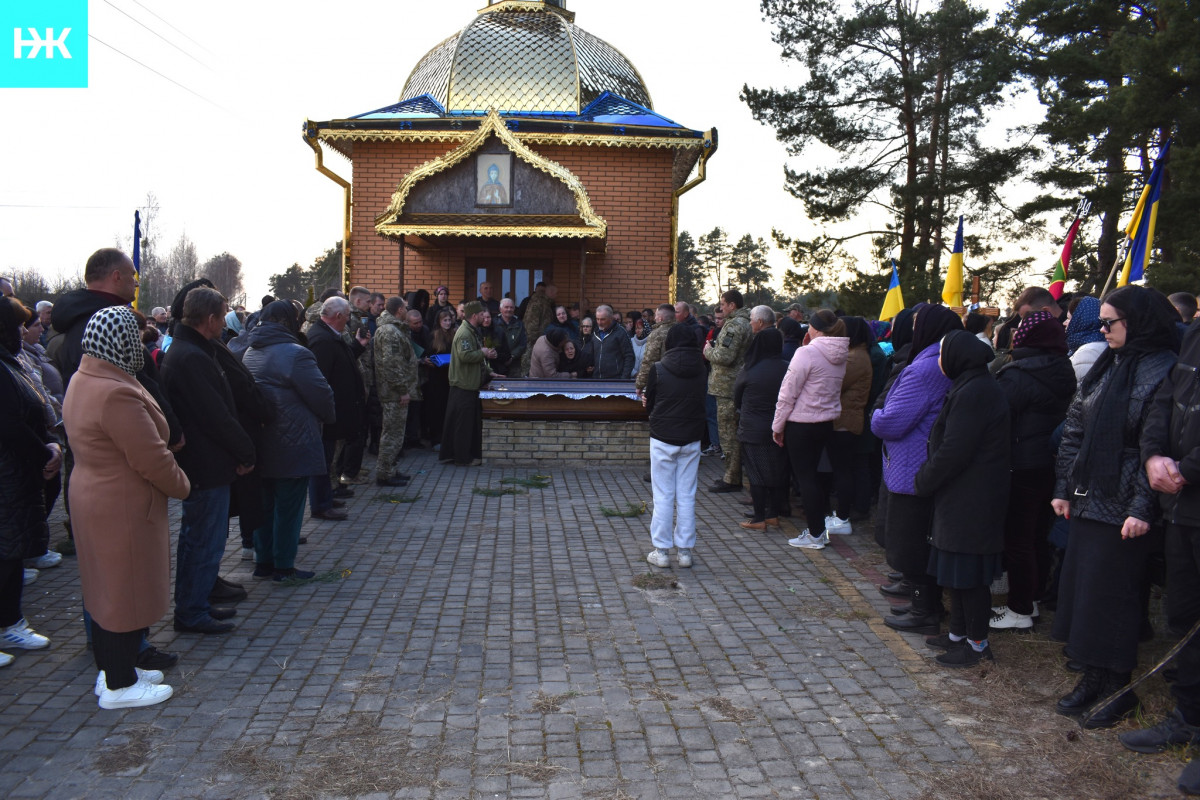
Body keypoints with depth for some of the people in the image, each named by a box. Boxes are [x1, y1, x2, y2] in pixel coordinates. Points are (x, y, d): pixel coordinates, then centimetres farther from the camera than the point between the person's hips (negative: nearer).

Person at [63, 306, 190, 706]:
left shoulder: (82, 381, 6)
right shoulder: (116, 394, -26)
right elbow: (152, 460, -24)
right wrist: (183, 486, -6)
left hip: (93, 499, 10)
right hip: (124, 509, -10)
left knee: (107, 589, 20)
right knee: (128, 594, 3)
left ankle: (112, 669, 34)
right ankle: (119, 686, 16)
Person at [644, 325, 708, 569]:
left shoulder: (659, 370, -9)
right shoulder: (700, 370, 0)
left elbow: (649, 406, -1)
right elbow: (702, 404, 10)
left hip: (663, 440, -3)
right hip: (692, 440, 3)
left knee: (663, 497, 4)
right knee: (687, 497, 8)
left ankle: (661, 551, 8)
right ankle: (685, 551, 13)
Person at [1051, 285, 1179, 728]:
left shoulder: (1163, 371, -12)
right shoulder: (1106, 366, 12)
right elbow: (1074, 429, 13)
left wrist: (1143, 508, -20)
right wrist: (1065, 487, 9)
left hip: (1123, 508, -7)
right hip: (1088, 500, 7)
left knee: (1110, 595, 1)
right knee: (1080, 587, 11)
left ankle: (1118, 687, 17)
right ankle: (1093, 677, 25)